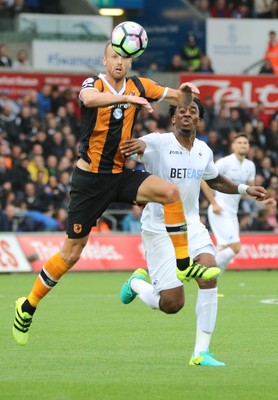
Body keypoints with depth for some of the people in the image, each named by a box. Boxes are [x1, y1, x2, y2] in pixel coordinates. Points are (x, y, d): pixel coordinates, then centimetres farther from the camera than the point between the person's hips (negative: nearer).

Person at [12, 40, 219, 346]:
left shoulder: (139, 86, 3)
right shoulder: (94, 84, -11)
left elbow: (180, 99, 8)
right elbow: (89, 99, -36)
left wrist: (186, 93, -17)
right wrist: (126, 98, -52)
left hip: (120, 176, 4)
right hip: (90, 179, -4)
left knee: (170, 192, -22)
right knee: (71, 253, 0)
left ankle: (184, 264, -12)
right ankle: (28, 306, 17)